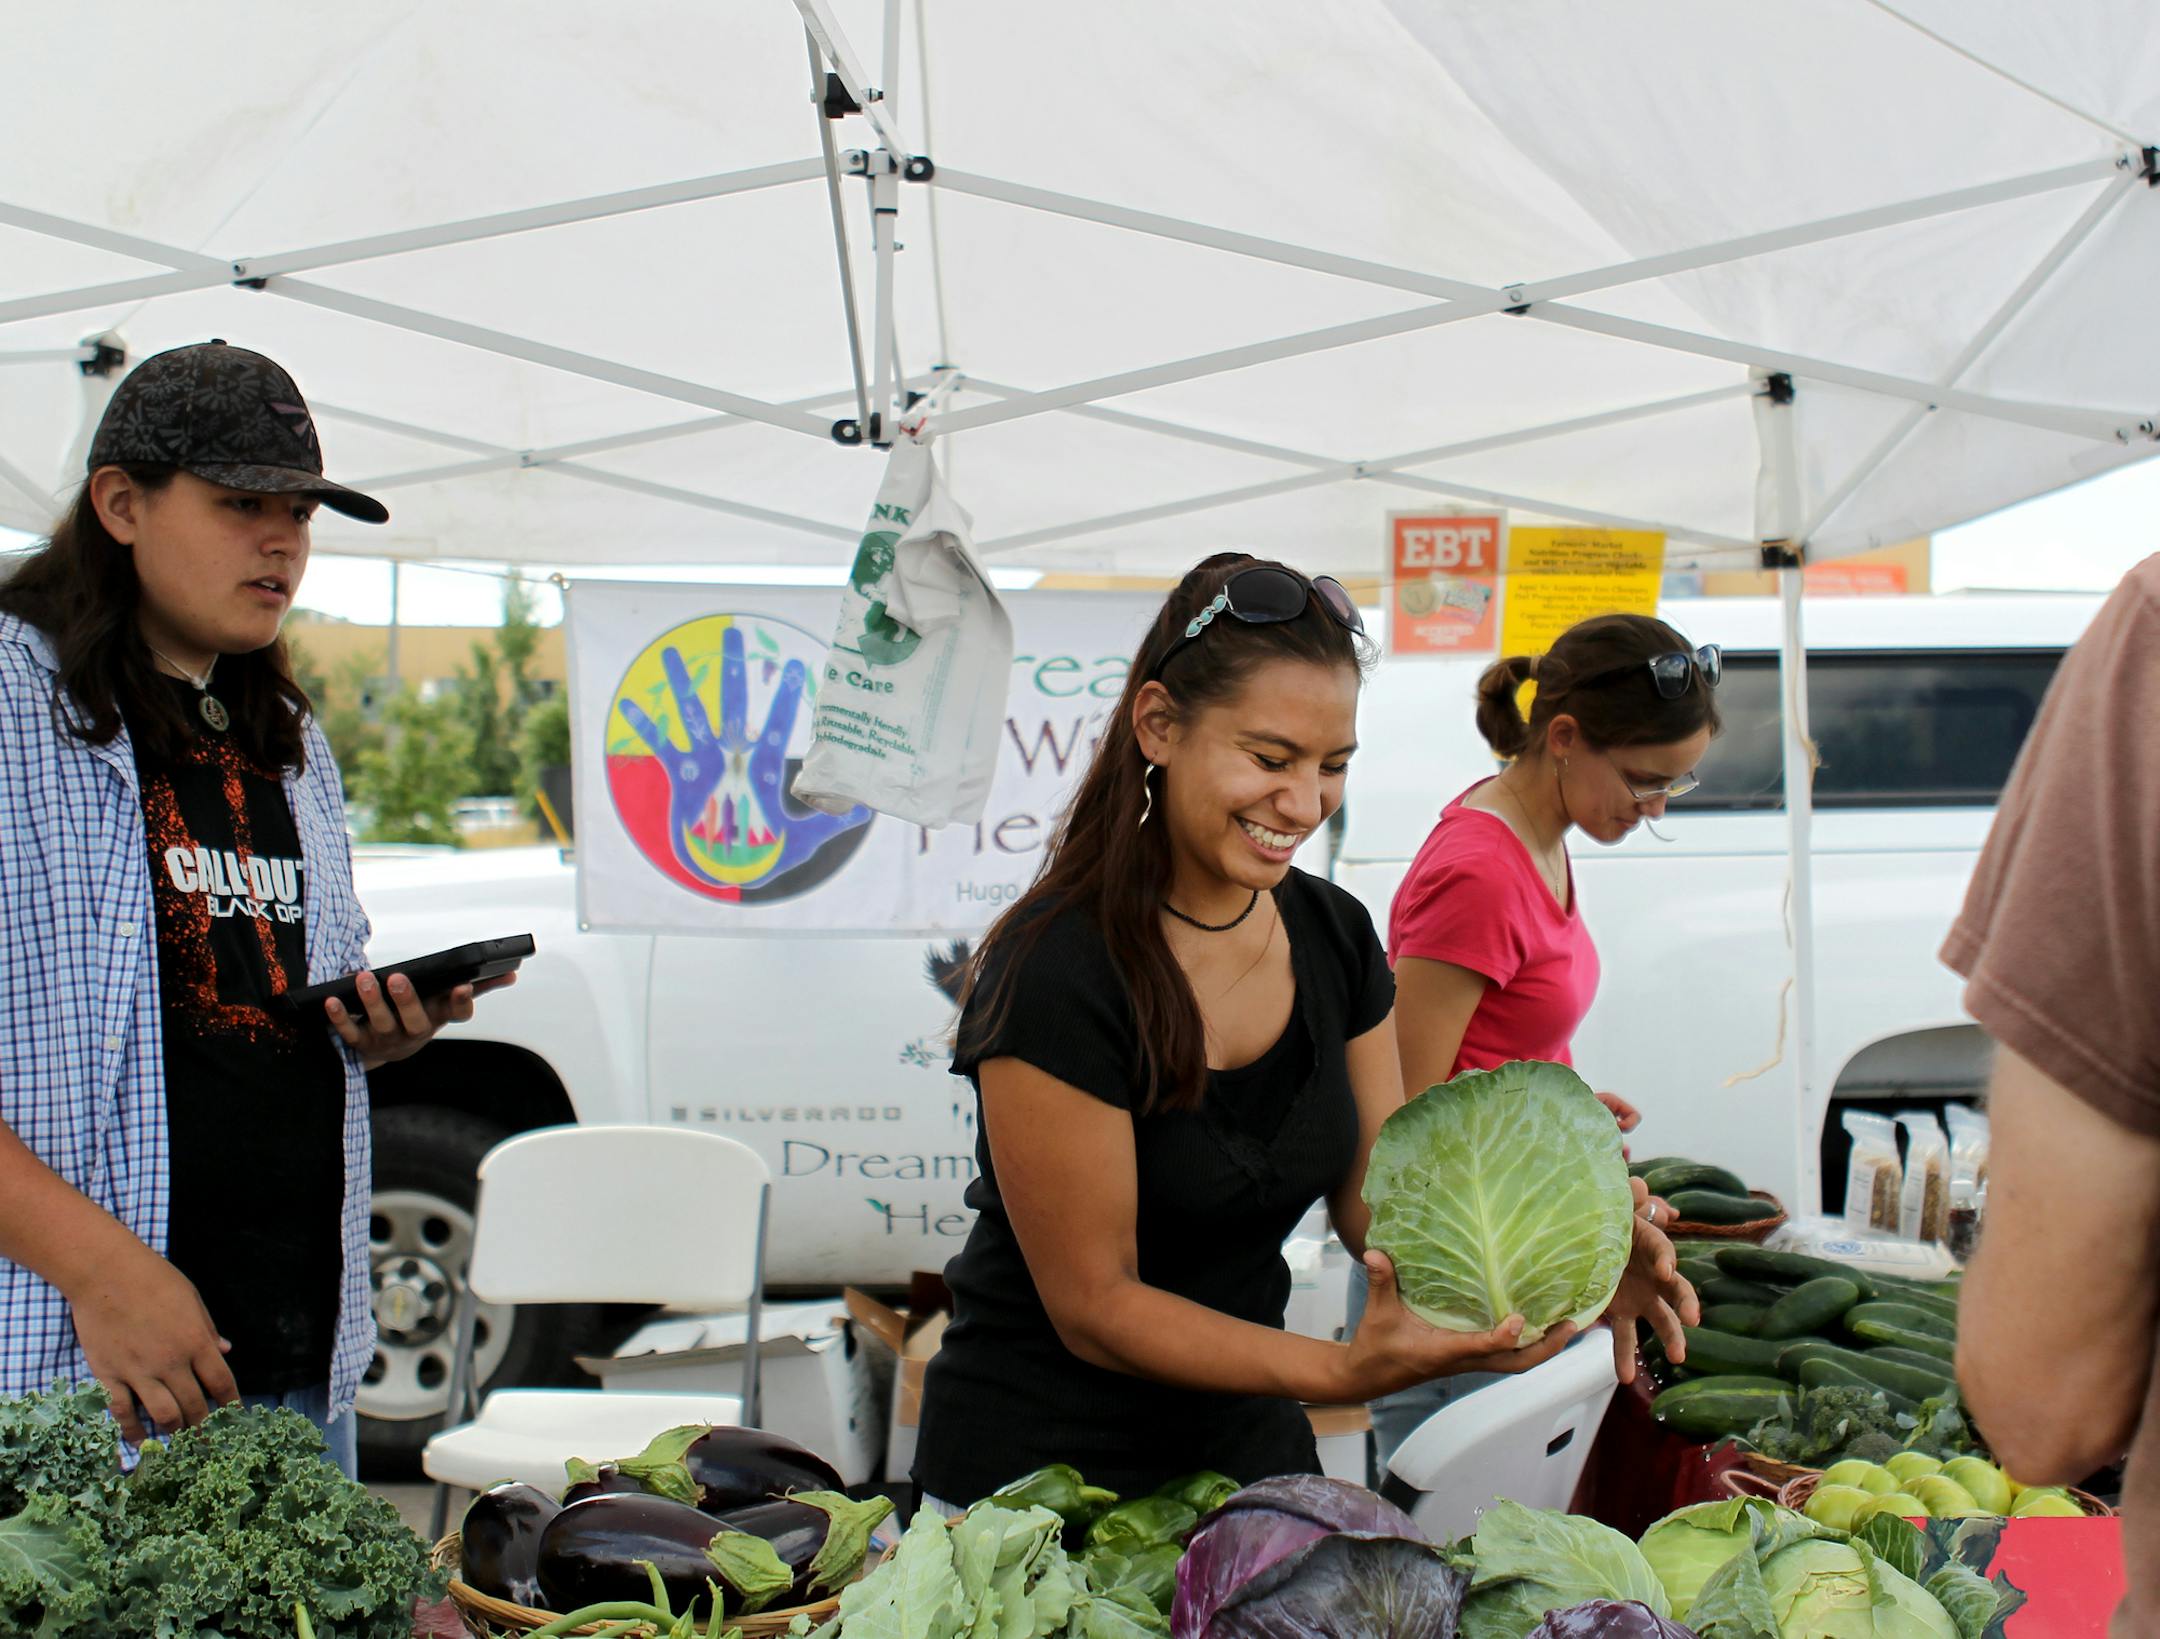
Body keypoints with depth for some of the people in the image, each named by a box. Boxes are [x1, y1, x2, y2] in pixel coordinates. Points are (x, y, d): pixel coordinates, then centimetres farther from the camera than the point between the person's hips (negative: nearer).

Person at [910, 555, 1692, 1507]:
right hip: (1041, 1468, -6)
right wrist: (1341, 1371, -33)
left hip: (1247, 1441, 6)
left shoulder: (1336, 937, -2)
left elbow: (1375, 1203, 1)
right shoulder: (1056, 973, -24)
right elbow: (1093, 1305, -21)